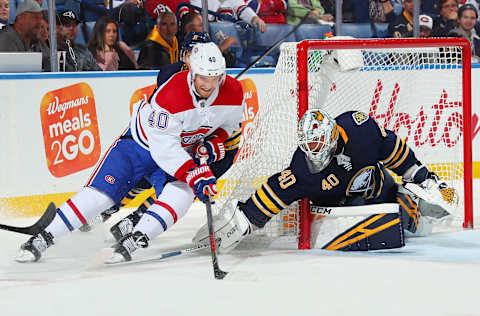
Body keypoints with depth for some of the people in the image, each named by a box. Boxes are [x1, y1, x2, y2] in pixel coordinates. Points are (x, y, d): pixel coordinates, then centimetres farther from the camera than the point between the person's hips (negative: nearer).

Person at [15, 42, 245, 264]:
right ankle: (43, 238, -2)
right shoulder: (170, 95, -36)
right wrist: (195, 175, -41)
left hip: (186, 149, 4)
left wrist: (215, 141, -15)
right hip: (144, 142, -4)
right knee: (101, 192, -11)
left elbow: (229, 123, 4)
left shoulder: (233, 91, -19)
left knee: (182, 191, -27)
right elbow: (164, 148, -34)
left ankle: (135, 240, -28)